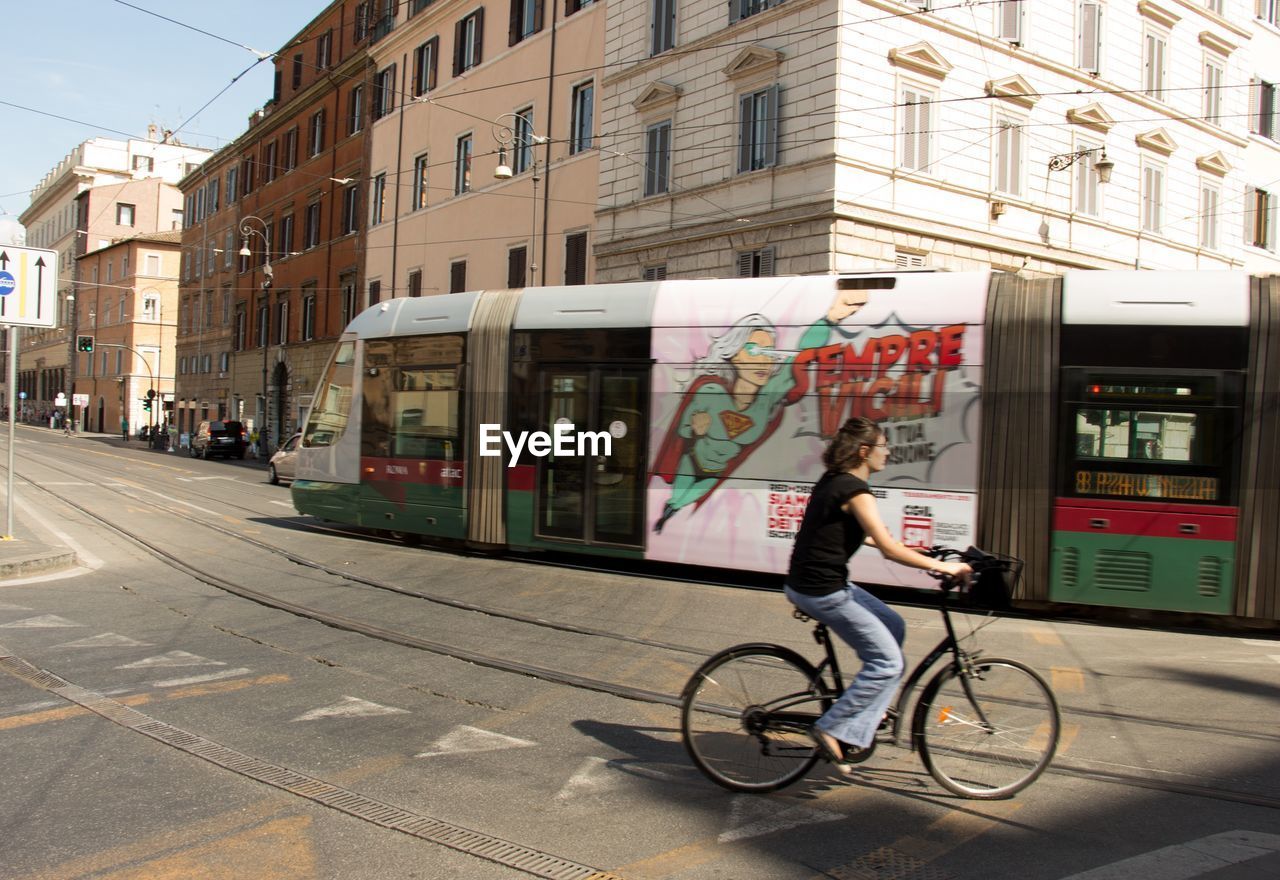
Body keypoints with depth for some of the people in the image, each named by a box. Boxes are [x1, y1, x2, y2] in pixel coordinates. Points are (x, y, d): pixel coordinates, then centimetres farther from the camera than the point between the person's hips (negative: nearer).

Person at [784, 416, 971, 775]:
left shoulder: (832, 482, 12)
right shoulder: (855, 490, -16)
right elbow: (889, 548, -20)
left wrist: (906, 549, 28)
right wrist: (942, 566, -11)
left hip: (806, 583, 10)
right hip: (823, 591, -10)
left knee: (893, 627, 20)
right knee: (888, 662, -4)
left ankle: (866, 713, 24)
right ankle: (832, 730, 0)